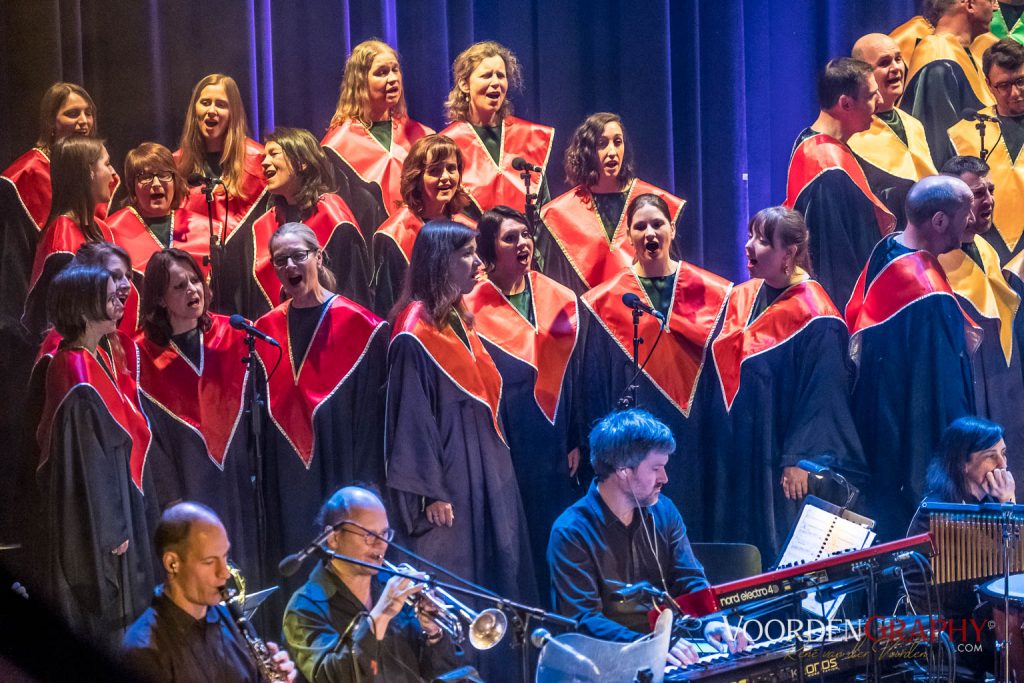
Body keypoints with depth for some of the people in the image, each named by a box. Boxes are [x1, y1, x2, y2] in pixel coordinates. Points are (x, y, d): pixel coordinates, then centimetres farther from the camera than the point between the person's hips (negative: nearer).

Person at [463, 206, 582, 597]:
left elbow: (572, 374, 10)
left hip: (551, 444, 4)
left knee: (550, 535, 7)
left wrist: (576, 440, 7)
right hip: (504, 445, -4)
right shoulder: (474, 310, -5)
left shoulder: (560, 300, 7)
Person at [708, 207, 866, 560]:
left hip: (779, 457, -7)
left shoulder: (813, 315, -14)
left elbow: (823, 396, -15)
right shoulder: (742, 299, 7)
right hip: (738, 456, 7)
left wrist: (799, 460, -17)